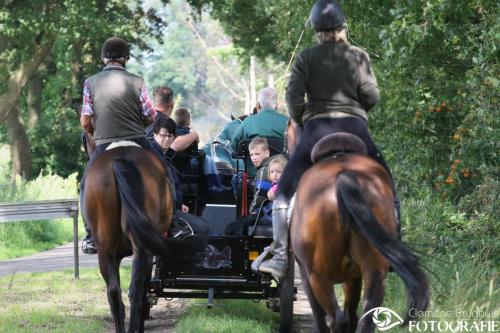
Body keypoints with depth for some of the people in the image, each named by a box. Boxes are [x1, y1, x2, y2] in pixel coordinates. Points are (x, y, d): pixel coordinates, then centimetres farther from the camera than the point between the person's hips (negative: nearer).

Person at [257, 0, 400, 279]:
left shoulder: (306, 58, 5)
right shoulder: (358, 56, 7)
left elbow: (294, 96, -3)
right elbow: (372, 96, 0)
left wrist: (299, 120, 15)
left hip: (317, 126, 0)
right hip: (355, 127, 1)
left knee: (286, 190, 6)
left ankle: (280, 256, -7)